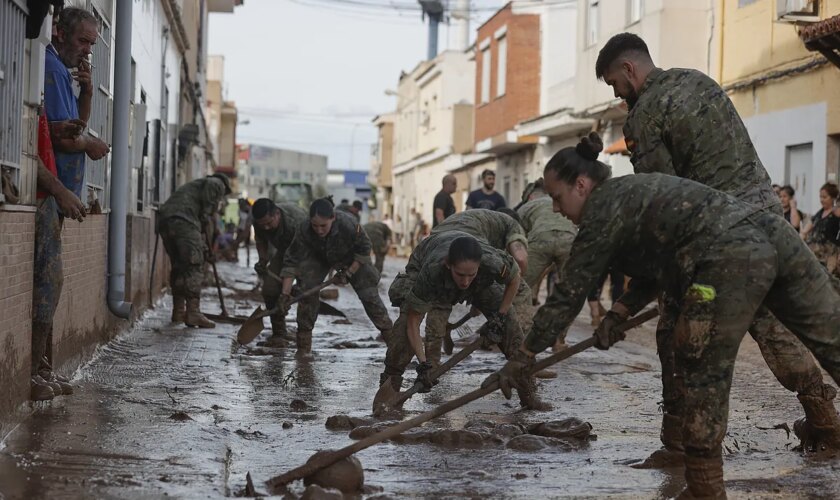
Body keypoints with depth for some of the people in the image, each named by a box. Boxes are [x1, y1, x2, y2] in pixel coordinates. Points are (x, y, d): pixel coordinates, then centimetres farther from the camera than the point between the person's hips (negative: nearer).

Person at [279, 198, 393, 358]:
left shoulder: (349, 224, -40)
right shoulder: (304, 230, -35)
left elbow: (364, 249, -21)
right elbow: (291, 261, -30)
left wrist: (349, 273, -20)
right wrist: (286, 293, -35)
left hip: (353, 260, -1)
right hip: (319, 258, 1)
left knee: (369, 294, -6)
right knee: (307, 291, -15)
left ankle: (390, 335, 10)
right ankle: (304, 344, -3)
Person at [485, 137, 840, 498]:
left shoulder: (603, 209, 2)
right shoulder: (631, 193, 29)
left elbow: (570, 293, 5)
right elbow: (656, 263, 35)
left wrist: (525, 355, 11)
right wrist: (620, 313, 24)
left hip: (733, 260, -9)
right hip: (772, 234, 9)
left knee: (706, 373, 3)